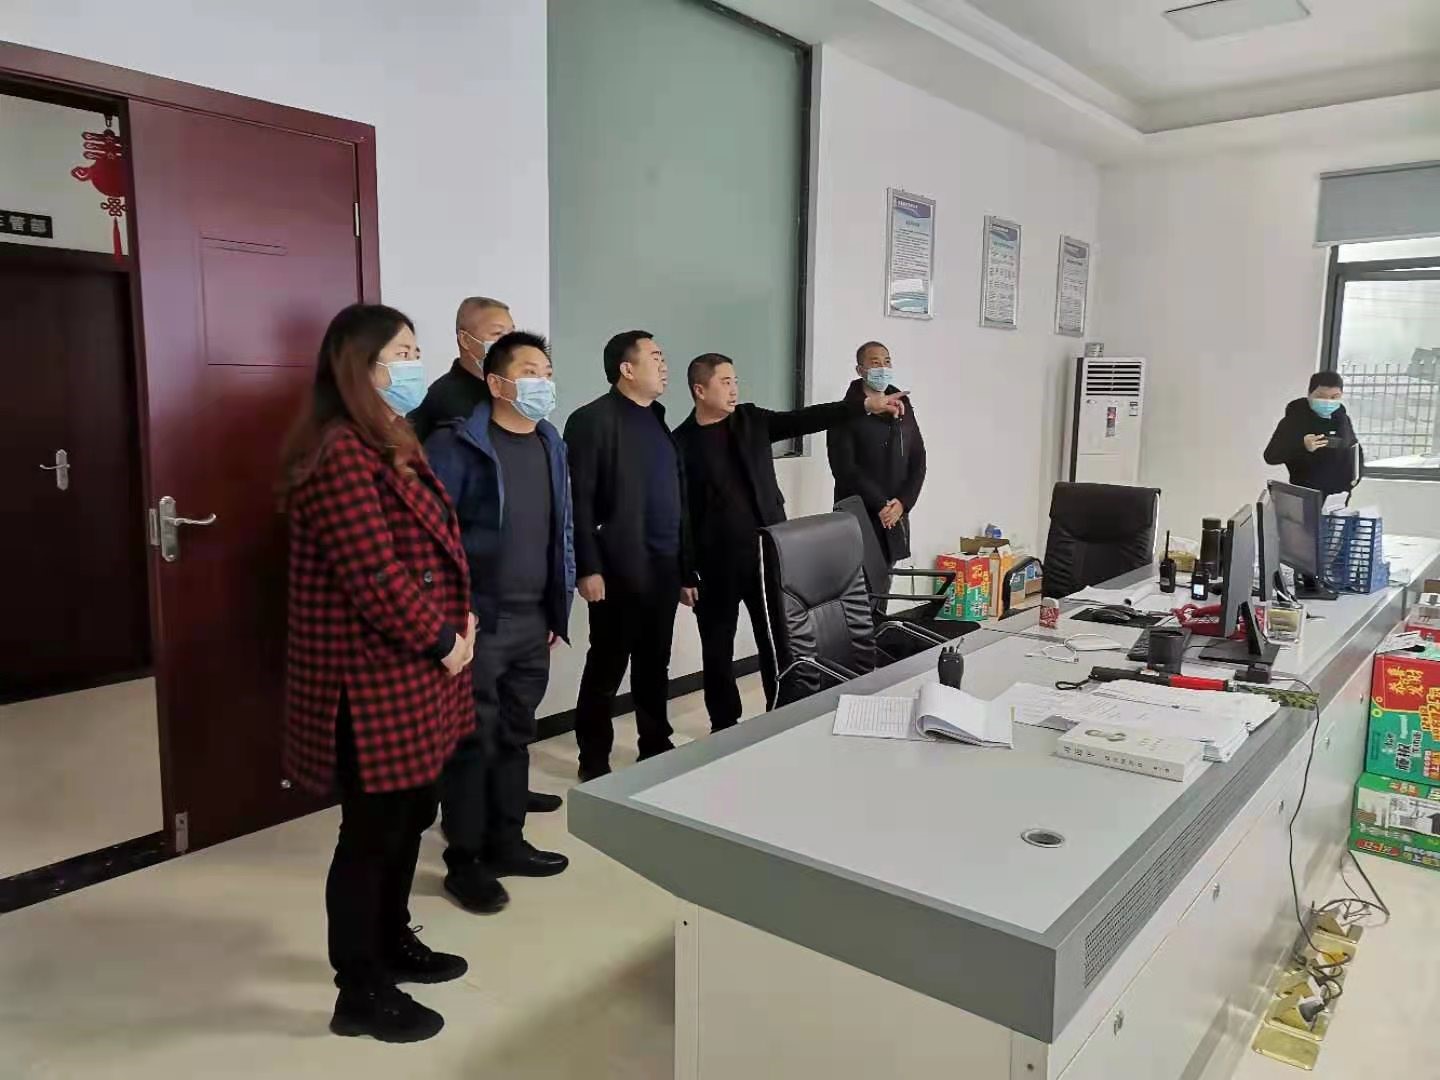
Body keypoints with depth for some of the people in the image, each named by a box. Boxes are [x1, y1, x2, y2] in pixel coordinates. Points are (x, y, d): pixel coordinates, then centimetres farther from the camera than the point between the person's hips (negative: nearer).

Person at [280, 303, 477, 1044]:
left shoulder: (392, 446, 14)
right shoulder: (340, 457, -19)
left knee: (409, 814, 20)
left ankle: (393, 942, 38)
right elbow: (374, 577, -24)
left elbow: (436, 544, 18)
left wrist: (460, 622, 5)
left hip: (410, 668, 10)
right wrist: (442, 643, -13)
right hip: (372, 676, -10)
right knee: (373, 829, 2)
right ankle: (360, 993, 19)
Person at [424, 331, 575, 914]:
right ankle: (464, 860, 17)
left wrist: (559, 607, 14)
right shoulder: (457, 444, -11)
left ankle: (505, 842, 30)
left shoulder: (551, 443, 10)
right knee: (473, 741, 2)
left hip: (535, 619, 7)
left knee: (515, 735, 16)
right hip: (478, 620, -6)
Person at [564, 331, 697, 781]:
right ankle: (594, 764, 16)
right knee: (606, 669, 4)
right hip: (619, 570, -6)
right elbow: (580, 501, -12)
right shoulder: (592, 420, -6)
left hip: (664, 567, 7)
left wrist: (686, 569, 14)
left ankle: (657, 749, 27)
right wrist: (588, 568, -17)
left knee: (655, 666, 15)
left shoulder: (659, 420, 16)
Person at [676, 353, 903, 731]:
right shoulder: (682, 443, -6)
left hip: (768, 554, 3)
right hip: (715, 564, -3)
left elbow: (805, 420, 1)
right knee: (717, 650, 8)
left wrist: (867, 404, -8)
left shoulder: (751, 420, 7)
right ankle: (724, 727, 23)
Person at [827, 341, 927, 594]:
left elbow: (918, 461, 10)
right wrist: (880, 505, -14)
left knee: (882, 590, 8)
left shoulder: (903, 409, 13)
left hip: (895, 518, 5)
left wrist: (903, 503, -5)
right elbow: (845, 468, -12)